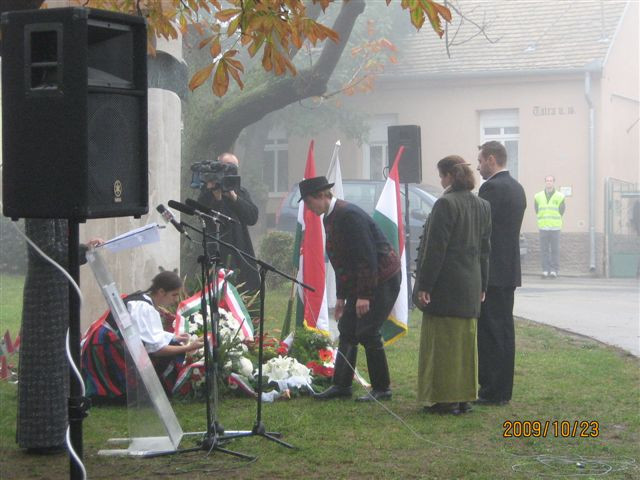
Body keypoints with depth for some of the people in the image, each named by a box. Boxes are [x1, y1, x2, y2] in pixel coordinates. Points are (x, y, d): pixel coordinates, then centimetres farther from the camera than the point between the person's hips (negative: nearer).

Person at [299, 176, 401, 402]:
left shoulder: (348, 215, -22)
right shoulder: (329, 218, 9)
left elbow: (367, 257, -25)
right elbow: (341, 260, 17)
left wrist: (364, 295, -25)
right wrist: (341, 296, 16)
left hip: (383, 279, -10)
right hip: (360, 282, 10)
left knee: (368, 332, -9)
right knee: (347, 330, 8)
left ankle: (382, 389, 2)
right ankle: (341, 385, 14)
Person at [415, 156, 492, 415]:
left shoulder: (446, 204, -15)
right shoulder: (482, 206, 9)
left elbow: (436, 248, -17)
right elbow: (485, 248, 14)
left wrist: (424, 284, -13)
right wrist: (482, 285, 20)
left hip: (446, 285, -7)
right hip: (471, 284, 8)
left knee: (442, 341, -1)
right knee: (466, 340, 12)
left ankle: (445, 399, 0)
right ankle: (464, 397, 17)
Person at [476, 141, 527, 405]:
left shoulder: (492, 188, -14)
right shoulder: (516, 188, 15)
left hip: (491, 272, -9)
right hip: (510, 270, 9)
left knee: (490, 333, -6)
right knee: (504, 330, 12)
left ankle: (491, 392, -5)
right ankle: (503, 391, 16)